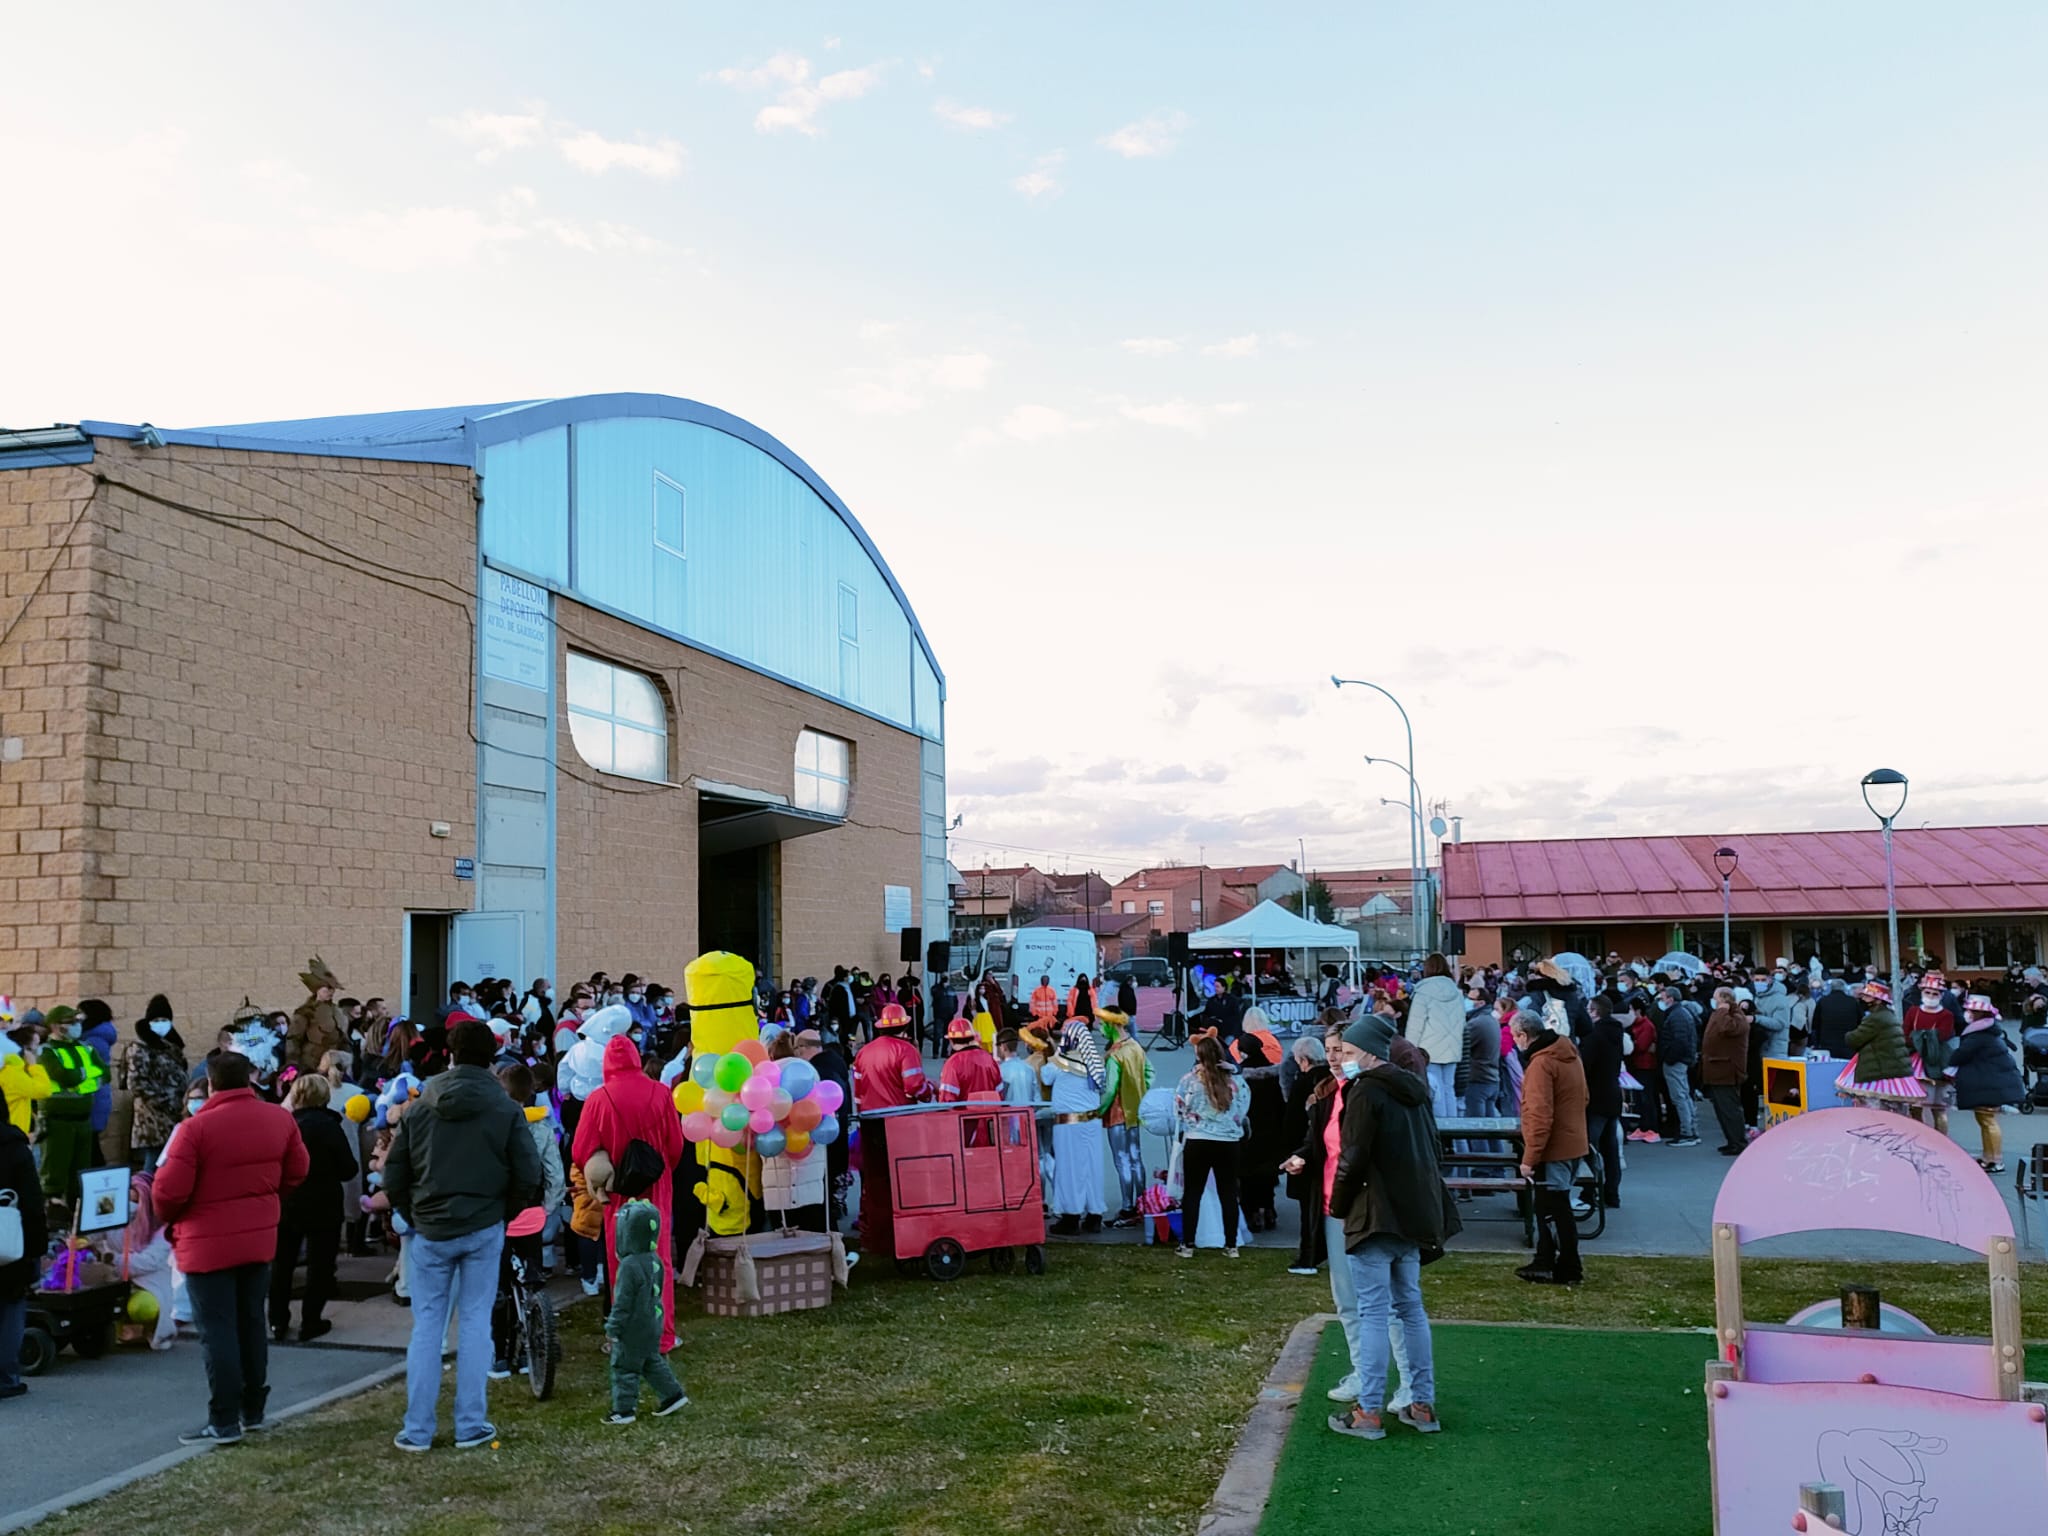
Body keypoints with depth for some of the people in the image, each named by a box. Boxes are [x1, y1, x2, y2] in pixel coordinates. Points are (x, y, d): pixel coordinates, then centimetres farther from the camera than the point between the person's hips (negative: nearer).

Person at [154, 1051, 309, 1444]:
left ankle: (224, 1423, 6)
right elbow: (296, 1172, 8)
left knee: (217, 1331, 2)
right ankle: (253, 1411, 25)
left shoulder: (197, 1127, -18)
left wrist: (167, 1217, 4)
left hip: (208, 1243, -5)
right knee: (251, 1325, 16)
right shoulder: (279, 1118, 0)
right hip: (259, 1238, 5)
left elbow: (169, 1190, -17)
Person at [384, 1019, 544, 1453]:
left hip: (429, 1232, 1)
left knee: (426, 1326, 8)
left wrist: (413, 1218, 15)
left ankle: (417, 1430, 11)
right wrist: (505, 1215, 10)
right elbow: (528, 1175, -6)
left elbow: (393, 1176, 2)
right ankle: (471, 1426, 8)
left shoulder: (419, 1108, 0)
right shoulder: (506, 1109, -4)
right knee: (475, 1323, 6)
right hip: (484, 1230, -1)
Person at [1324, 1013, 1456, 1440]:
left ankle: (1368, 1413, 0)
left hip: (1375, 1216, -8)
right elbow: (1430, 1151, 16)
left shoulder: (1366, 1092, -14)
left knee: (1373, 1312, -4)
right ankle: (1423, 1405, 19)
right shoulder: (1414, 1092, 11)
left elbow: (1353, 1158, -17)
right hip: (1414, 1214, 8)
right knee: (1411, 1308, 15)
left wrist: (1338, 1207, -3)